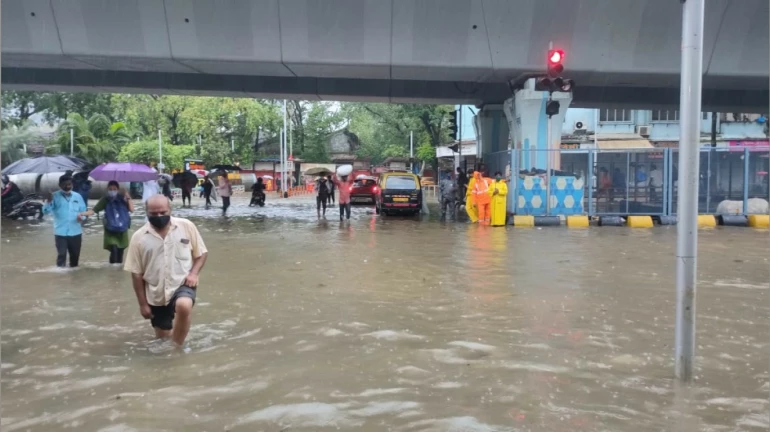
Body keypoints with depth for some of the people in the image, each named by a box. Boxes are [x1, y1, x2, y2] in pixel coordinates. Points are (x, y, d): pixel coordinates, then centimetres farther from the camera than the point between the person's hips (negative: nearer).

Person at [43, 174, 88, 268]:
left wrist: (82, 216, -13)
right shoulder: (55, 196, -2)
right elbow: (46, 211, -11)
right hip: (61, 232, -3)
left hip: (75, 232, 3)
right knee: (61, 254, -7)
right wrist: (49, 202, -31)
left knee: (75, 255, 14)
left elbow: (83, 211, 11)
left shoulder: (77, 196, 7)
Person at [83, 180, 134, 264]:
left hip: (122, 231, 2)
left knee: (120, 253, 11)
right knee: (114, 251, -18)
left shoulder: (122, 199, 0)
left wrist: (128, 198, -16)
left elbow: (131, 210, -8)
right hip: (110, 231, -2)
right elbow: (94, 210, -6)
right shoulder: (105, 200, -2)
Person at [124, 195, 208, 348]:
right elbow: (136, 273, 0)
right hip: (156, 294, 2)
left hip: (182, 284, -2)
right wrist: (142, 304, 1)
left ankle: (177, 347, -15)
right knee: (163, 337, 12)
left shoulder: (186, 226, -6)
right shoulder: (139, 237, -6)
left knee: (184, 306, -36)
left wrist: (194, 273, -13)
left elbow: (201, 253, 5)